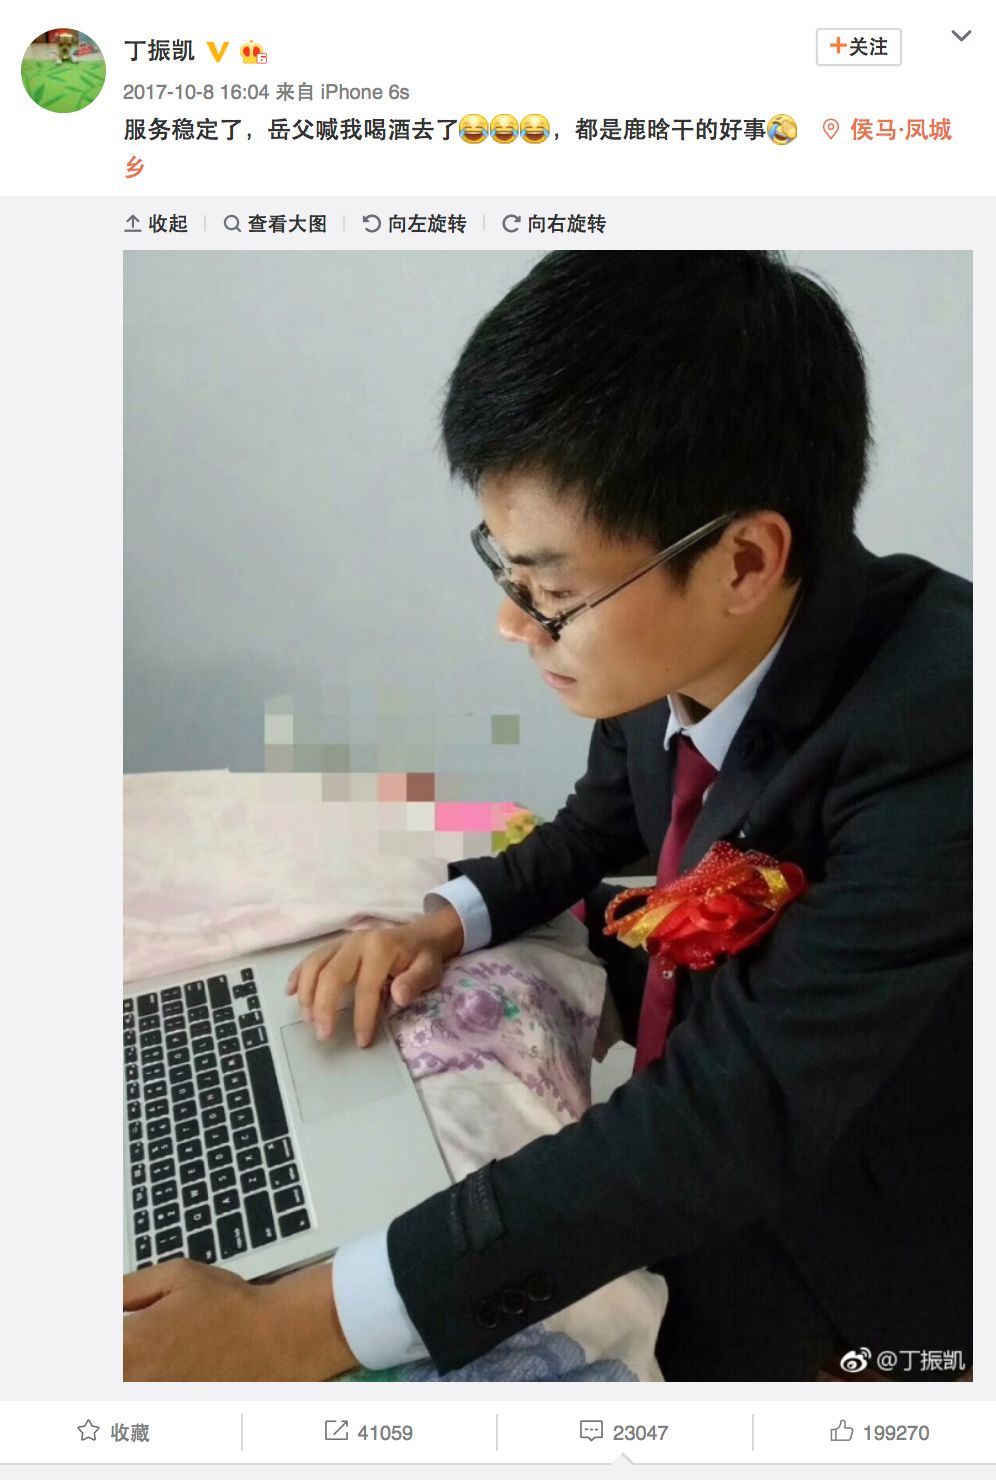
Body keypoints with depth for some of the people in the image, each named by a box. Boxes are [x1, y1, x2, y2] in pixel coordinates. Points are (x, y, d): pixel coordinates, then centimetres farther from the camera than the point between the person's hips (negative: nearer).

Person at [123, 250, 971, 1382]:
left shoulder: (939, 740, -35)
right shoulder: (668, 640, -15)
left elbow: (736, 1120, -36)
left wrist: (289, 1328, -35)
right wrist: (447, 920, -12)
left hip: (833, 1223, -5)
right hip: (684, 1065, 5)